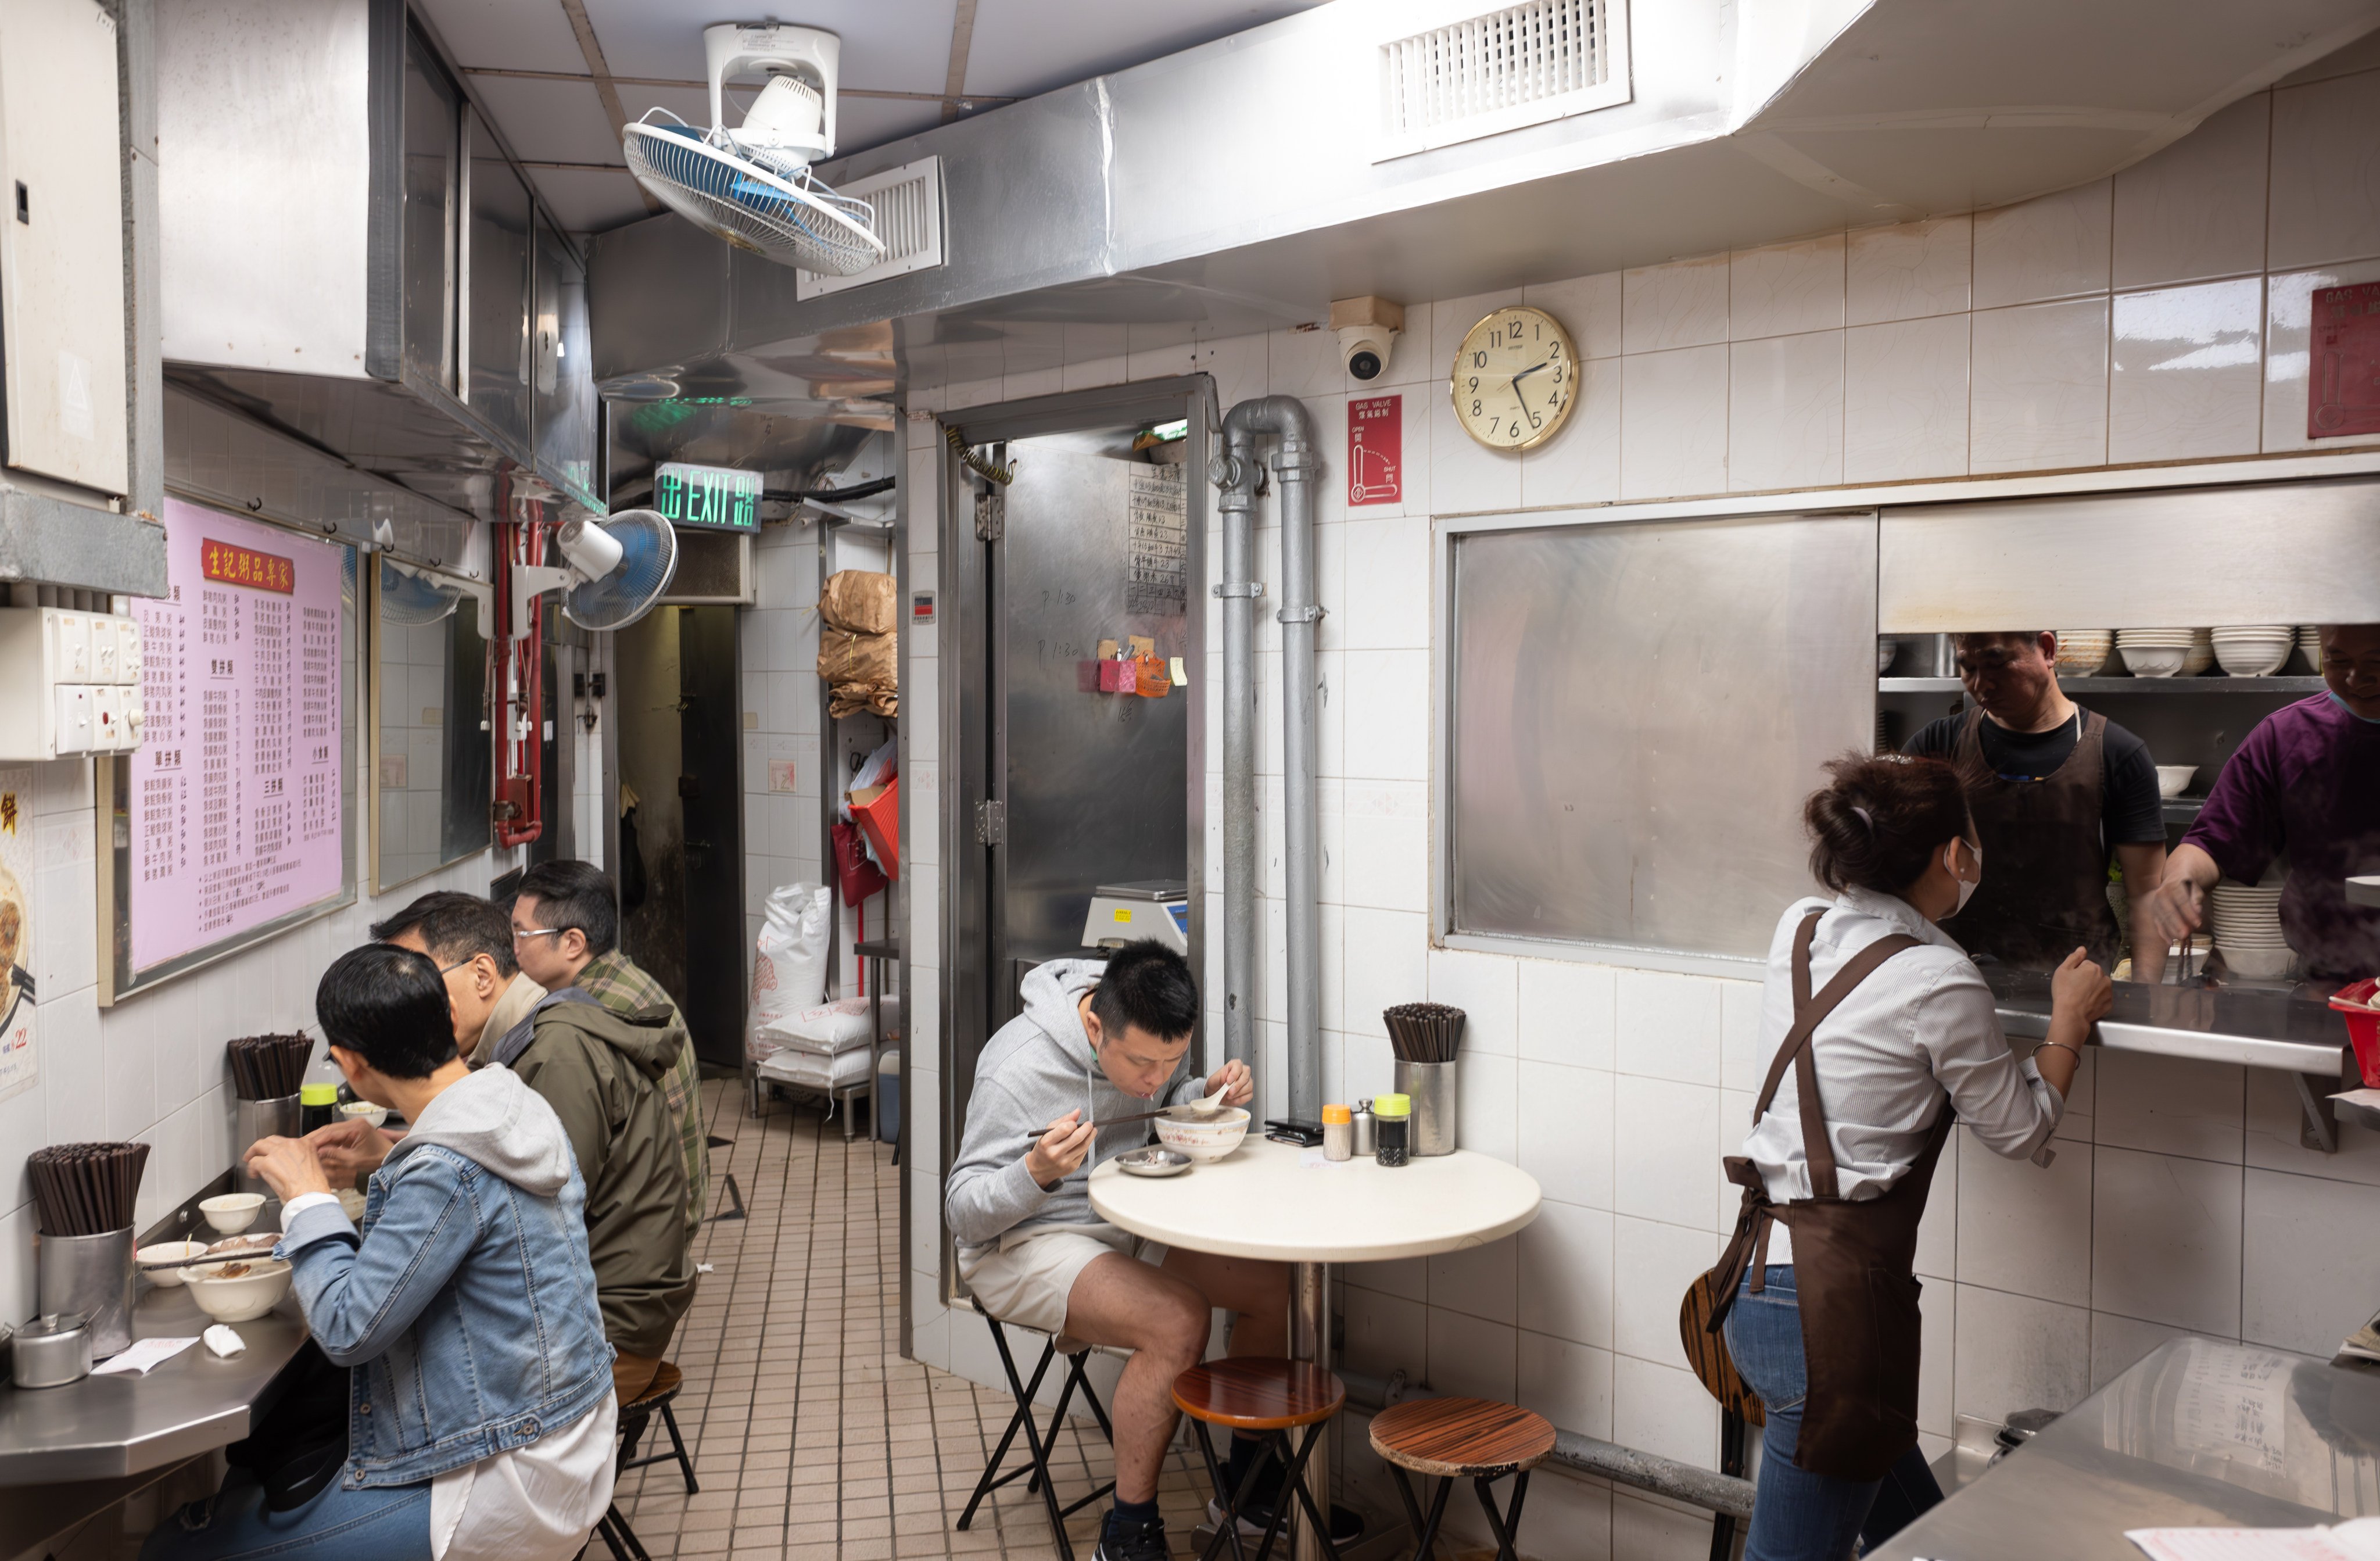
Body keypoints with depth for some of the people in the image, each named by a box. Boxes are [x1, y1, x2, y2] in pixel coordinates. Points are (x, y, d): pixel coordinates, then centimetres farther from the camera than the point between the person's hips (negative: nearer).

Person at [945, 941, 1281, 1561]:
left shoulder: (1152, 1038, -7)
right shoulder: (1018, 1067, -27)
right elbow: (964, 1212, -21)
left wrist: (1210, 1095, -8)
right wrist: (1037, 1173, -41)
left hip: (1127, 1223, 7)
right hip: (1025, 1245, -7)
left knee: (1276, 1284, -8)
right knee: (1178, 1320, -30)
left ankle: (1247, 1487, 12)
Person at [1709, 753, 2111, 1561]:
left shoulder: (1799, 929, 5)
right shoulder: (1940, 982, -15)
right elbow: (2020, 1131, 1)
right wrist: (2069, 1021, 14)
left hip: (1756, 1281, 8)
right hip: (1832, 1305, -8)